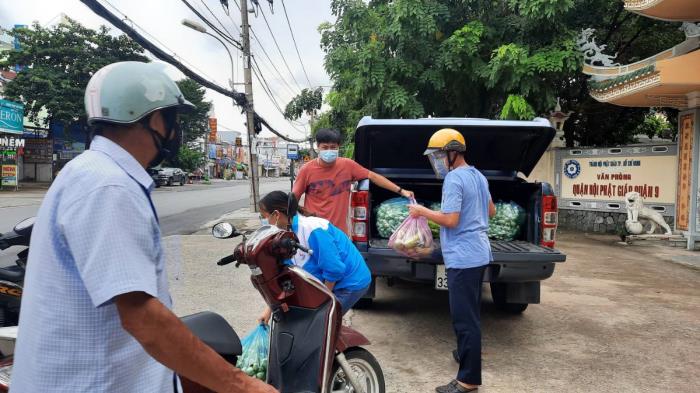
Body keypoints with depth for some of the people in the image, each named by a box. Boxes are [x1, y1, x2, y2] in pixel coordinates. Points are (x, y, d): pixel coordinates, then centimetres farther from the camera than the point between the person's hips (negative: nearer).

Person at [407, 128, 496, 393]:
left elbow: (450, 220, -21)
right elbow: (491, 211, 23)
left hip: (463, 257, -10)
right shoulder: (479, 176, 14)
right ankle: (467, 354, 39)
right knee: (470, 314, 23)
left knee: (464, 318, -6)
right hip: (478, 253, 10)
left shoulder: (454, 180, -15)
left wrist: (422, 211, -10)